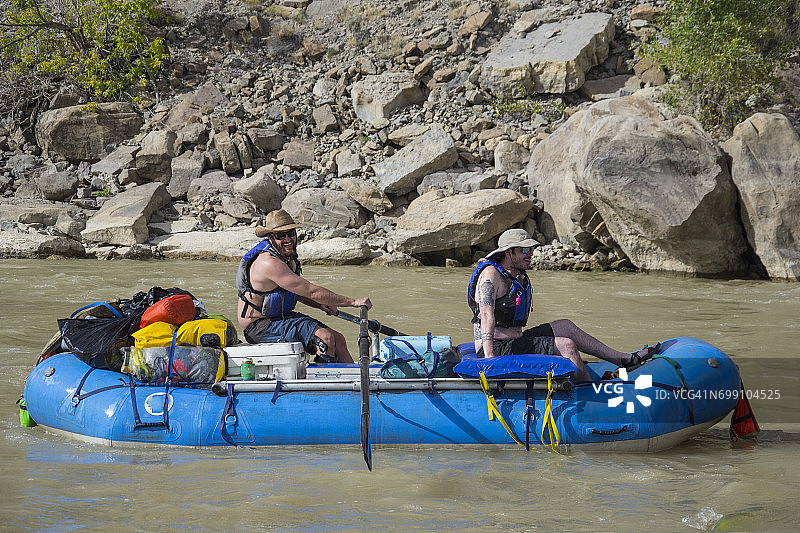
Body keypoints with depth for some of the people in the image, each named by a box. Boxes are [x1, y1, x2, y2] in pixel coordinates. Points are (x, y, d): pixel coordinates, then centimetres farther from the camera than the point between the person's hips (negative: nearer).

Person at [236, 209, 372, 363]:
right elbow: (312, 291, -27)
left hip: (281, 316, 10)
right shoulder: (270, 263, -26)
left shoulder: (289, 258, 7)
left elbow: (300, 292, 21)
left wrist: (322, 305, 1)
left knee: (338, 340, 2)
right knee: (325, 338, -23)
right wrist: (353, 302, -22)